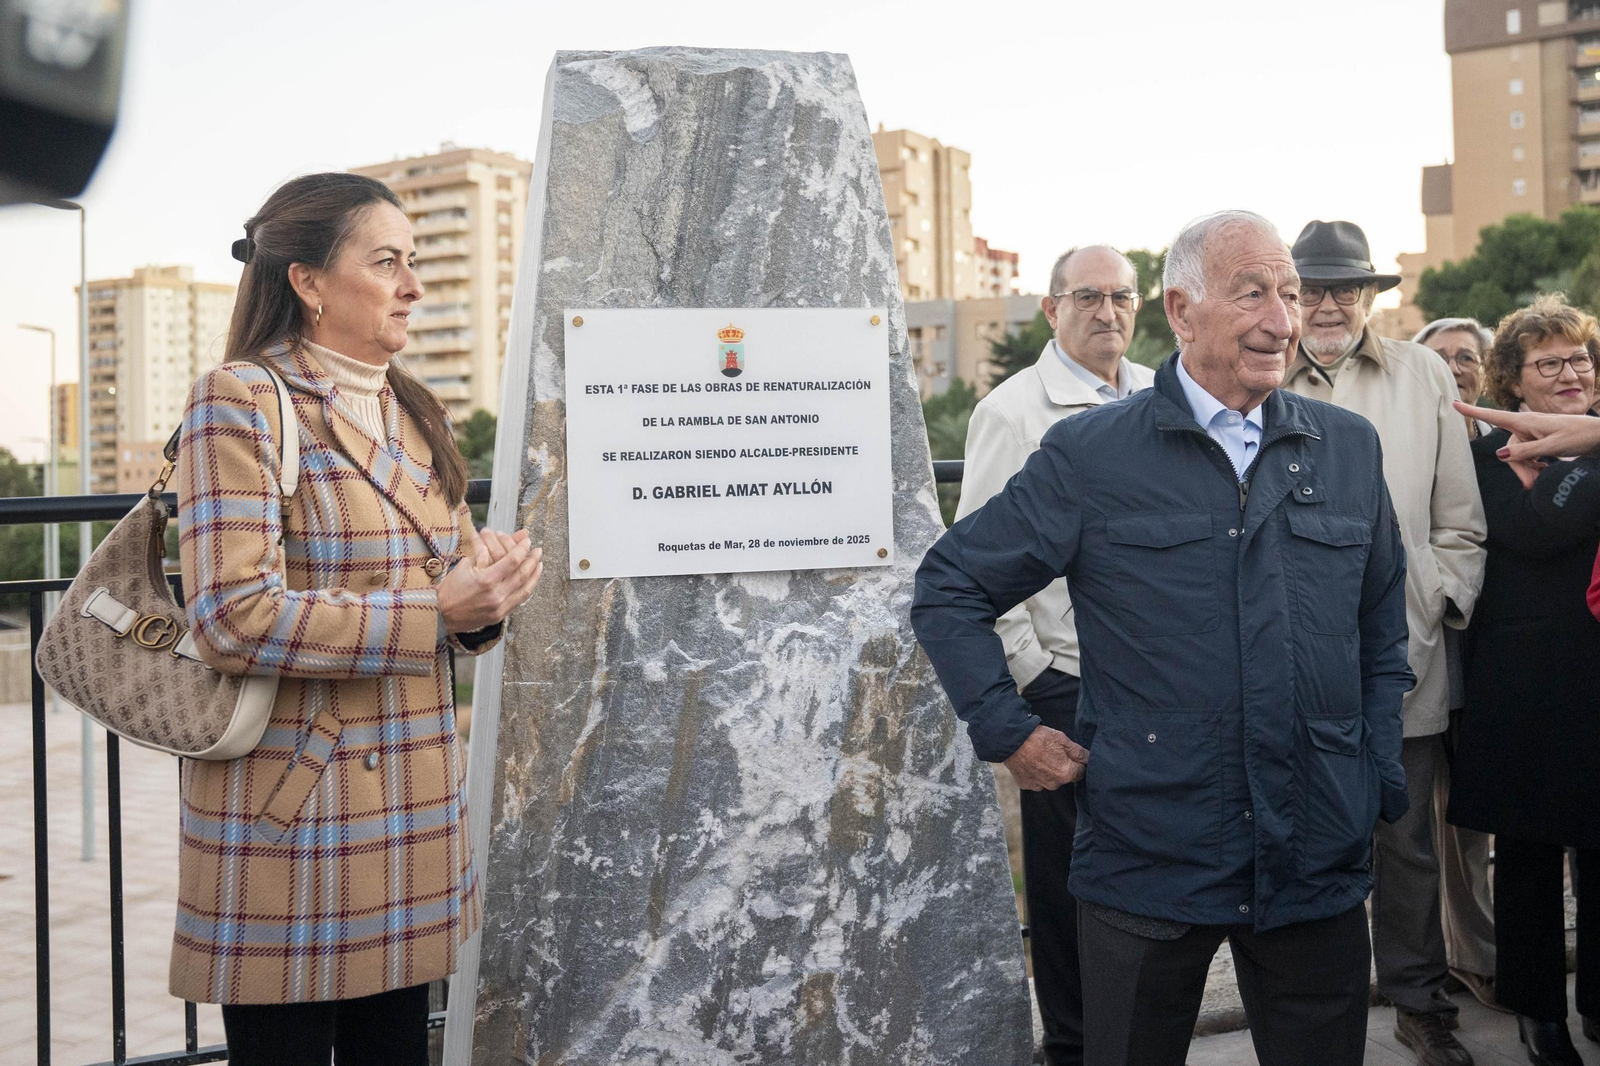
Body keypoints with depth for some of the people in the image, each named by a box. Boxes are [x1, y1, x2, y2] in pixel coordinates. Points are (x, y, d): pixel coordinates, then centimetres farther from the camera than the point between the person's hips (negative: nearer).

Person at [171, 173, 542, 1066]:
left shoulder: (414, 412, 14)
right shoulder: (243, 400, -9)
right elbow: (236, 618, -19)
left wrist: (487, 594, -6)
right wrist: (435, 615, -21)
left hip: (414, 807, 7)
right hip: (291, 818, -7)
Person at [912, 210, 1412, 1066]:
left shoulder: (1351, 449, 6)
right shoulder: (1088, 455, -6)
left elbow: (1381, 631, 16)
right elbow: (950, 587, -1)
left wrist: (1377, 787, 10)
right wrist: (1009, 732, -5)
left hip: (1319, 868, 3)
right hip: (1147, 861, -3)